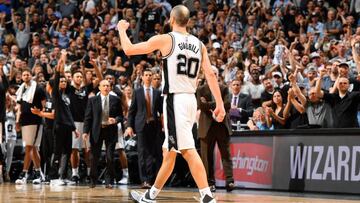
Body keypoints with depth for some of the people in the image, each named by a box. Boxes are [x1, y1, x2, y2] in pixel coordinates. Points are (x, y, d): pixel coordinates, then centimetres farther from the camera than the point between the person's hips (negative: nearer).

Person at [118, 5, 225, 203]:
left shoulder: (165, 39, -5)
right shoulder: (199, 44, 11)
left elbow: (129, 49, -2)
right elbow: (210, 74, 4)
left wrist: (122, 29, 17)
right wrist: (220, 104, 3)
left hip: (175, 99, -7)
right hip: (191, 99, 7)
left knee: (188, 150, -13)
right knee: (169, 151, 16)